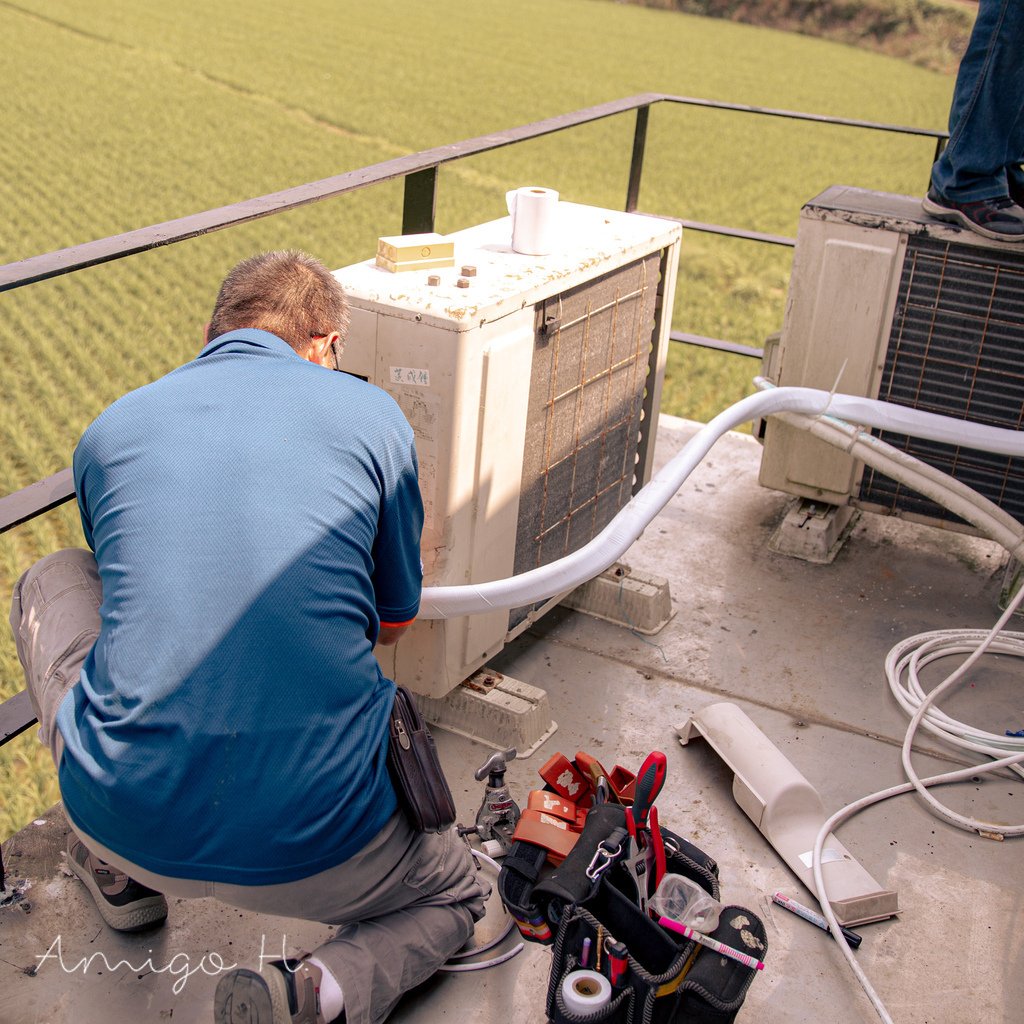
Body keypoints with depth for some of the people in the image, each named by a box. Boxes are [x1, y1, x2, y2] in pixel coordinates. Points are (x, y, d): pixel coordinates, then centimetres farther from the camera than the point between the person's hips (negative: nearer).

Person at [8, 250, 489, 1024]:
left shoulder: (109, 430, 10)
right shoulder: (371, 414, 4)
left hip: (128, 819, 2)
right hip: (315, 847, -2)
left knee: (51, 583, 28)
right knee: (456, 893, 31)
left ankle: (118, 874, 30)